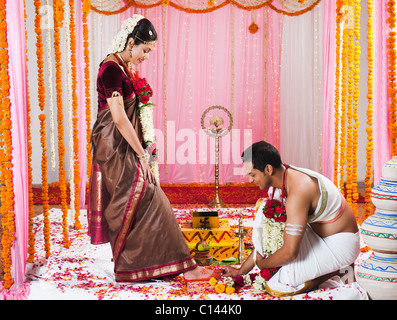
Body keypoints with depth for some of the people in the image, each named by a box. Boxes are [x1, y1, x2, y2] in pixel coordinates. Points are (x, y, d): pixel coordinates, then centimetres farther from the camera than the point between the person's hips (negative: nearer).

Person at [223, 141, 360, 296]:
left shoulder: (297, 192, -32)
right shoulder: (278, 183, -2)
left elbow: (289, 252, -30)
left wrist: (261, 263, -9)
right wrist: (241, 270, 10)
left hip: (341, 244, -9)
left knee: (276, 287, -18)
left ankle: (336, 269, -2)